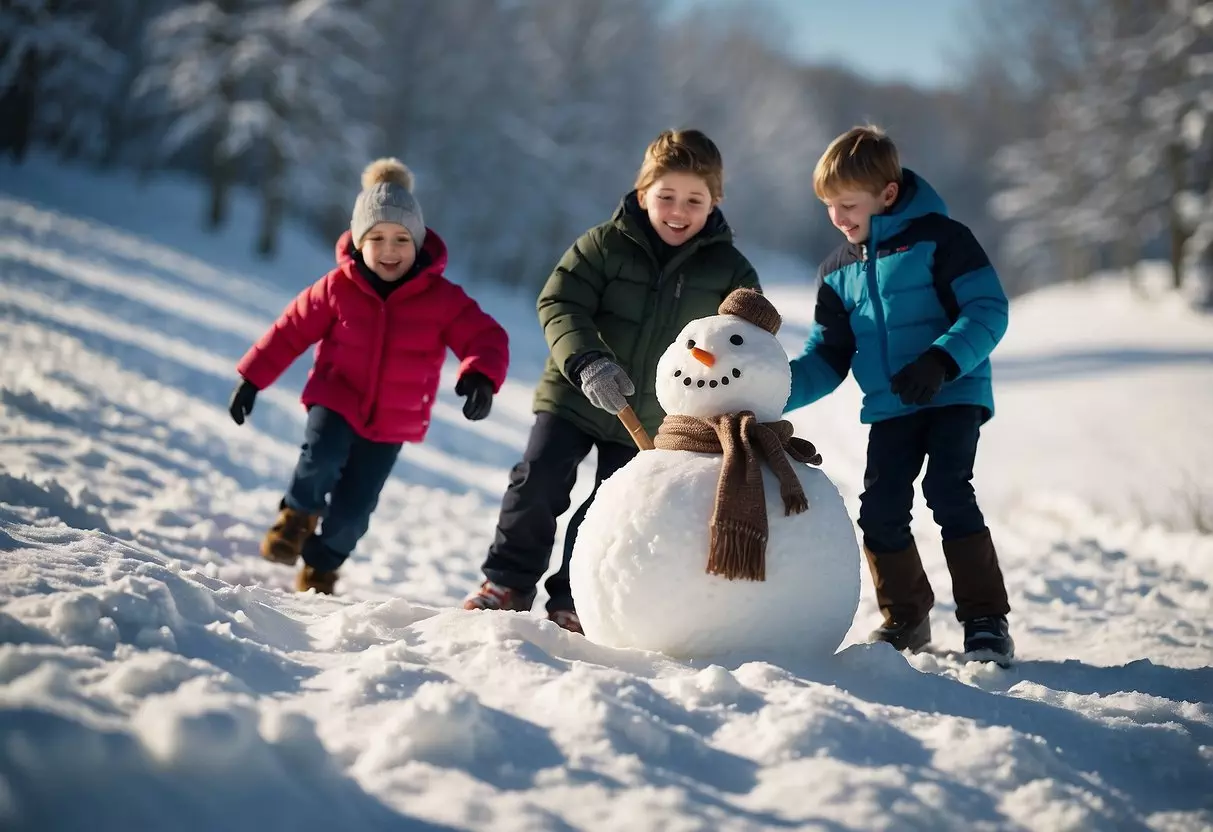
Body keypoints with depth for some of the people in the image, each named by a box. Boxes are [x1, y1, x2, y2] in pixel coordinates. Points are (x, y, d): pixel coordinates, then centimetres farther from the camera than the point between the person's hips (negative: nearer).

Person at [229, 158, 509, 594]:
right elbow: (291, 330, 1)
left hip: (392, 422, 1)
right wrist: (252, 378, 2)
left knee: (354, 508, 1)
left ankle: (322, 565, 31)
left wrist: (482, 375, -37)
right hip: (336, 400, 0)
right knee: (322, 457, -31)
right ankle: (299, 514, 1)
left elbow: (485, 337, -15)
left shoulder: (442, 297, -10)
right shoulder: (337, 288, -7)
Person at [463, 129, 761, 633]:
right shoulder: (605, 244, -7)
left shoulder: (731, 271, -3)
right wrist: (586, 360, -30)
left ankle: (572, 601, 21)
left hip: (651, 419, 1)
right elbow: (559, 303, -14)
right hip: (573, 396, -1)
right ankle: (509, 583, 10)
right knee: (537, 481, -7)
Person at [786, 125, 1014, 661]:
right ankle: (905, 616, 18)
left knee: (948, 491, -19)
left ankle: (985, 618, -8)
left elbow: (988, 309, -13)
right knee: (880, 509, -2)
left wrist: (941, 361, -27)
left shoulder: (939, 237, -6)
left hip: (954, 395, -5)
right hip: (889, 409, 5)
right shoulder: (837, 272, 11)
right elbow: (827, 359, 11)